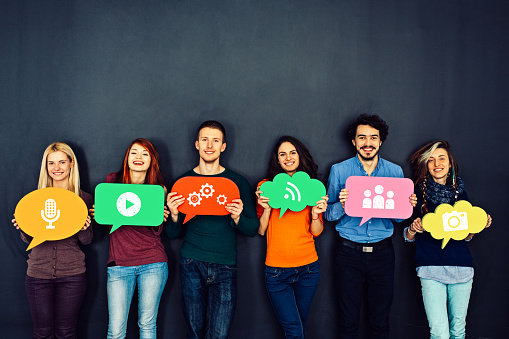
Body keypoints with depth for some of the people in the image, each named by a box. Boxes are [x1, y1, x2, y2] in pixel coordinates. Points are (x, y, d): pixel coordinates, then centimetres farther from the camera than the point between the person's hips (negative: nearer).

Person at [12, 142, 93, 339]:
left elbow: (86, 241, 6)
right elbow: (29, 240, 9)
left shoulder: (84, 199, 2)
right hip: (38, 273, 1)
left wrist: (84, 228, -15)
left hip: (71, 275, -1)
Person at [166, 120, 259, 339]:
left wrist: (237, 218, -14)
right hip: (191, 264, 1)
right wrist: (174, 215, -11)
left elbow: (253, 229, 6)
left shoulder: (237, 183, 5)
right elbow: (173, 234, 10)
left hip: (224, 267, -1)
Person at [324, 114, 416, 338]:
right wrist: (342, 205, -19)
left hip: (382, 252, 1)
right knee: (348, 321, 7)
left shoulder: (395, 172, 4)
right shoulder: (339, 170, -1)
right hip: (349, 252, -1)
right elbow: (328, 214, 2)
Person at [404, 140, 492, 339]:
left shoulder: (460, 192, 10)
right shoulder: (418, 193, 2)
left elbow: (465, 236, 17)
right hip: (431, 269, -3)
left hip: (461, 267, 3)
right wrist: (413, 229, -15)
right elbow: (408, 237, 7)